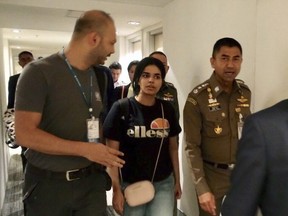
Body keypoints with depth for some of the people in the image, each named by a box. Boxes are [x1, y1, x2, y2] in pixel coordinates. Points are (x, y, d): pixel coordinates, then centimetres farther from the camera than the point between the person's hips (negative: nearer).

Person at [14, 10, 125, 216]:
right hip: (49, 184, -4)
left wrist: (103, 155, 0)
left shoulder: (96, 75, 7)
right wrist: (84, 149, -20)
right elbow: (25, 134, -18)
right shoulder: (39, 72, -12)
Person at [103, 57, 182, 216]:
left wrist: (177, 180, 12)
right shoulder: (122, 108, -9)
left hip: (163, 184, 2)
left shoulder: (167, 109, 2)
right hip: (131, 185, -2)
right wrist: (116, 189, -10)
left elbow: (173, 148, 10)